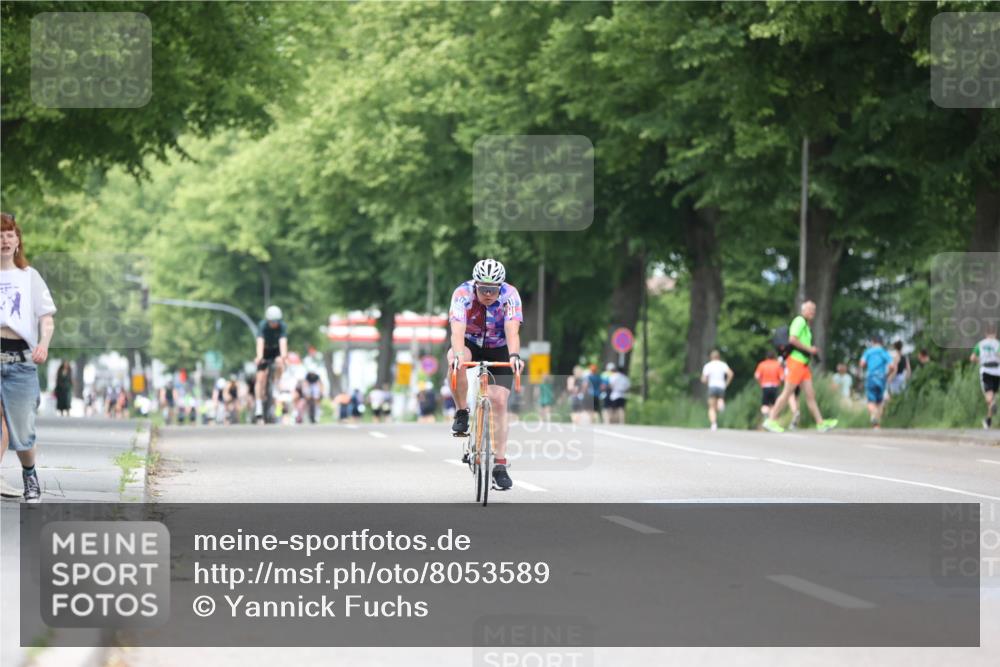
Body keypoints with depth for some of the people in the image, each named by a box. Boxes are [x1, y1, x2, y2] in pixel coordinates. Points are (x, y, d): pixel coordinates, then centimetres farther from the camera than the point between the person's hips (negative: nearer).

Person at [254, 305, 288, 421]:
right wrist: (259, 356, -55)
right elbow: (260, 342, -39)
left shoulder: (282, 326, -25)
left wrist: (284, 355, -57)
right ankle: (258, 407, -7)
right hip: (265, 350, 0)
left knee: (279, 363, -33)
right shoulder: (262, 325, -26)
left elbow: (283, 341, -39)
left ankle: (275, 384, -7)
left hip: (277, 350, 0)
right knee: (261, 378, -11)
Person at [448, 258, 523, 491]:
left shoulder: (510, 295, -26)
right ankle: (462, 413, -16)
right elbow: (457, 329, -40)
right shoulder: (463, 294, -27)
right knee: (456, 361, -35)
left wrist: (514, 356, -58)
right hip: (470, 345, 0)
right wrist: (458, 354, -59)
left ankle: (500, 465, -8)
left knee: (499, 401, -13)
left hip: (499, 350, 0)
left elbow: (512, 330, -39)